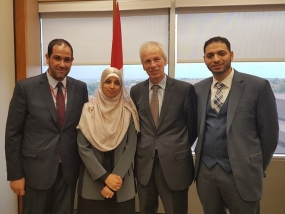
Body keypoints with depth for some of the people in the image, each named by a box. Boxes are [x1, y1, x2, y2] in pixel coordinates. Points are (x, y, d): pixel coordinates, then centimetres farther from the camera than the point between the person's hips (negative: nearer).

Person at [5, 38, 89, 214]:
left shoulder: (80, 88, 0)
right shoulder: (25, 87, -8)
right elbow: (13, 133, -5)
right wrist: (15, 174, -6)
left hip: (69, 169, 3)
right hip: (36, 169, -2)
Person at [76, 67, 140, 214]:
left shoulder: (128, 112, -1)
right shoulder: (89, 110, -3)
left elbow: (130, 148, -5)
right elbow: (83, 148, -7)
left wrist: (116, 176, -14)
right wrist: (105, 177, -12)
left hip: (122, 182, 1)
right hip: (92, 180, 0)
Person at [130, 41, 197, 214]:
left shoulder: (185, 89, -6)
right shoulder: (136, 91, 4)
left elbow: (193, 125, 2)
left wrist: (180, 149, 6)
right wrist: (144, 148, 7)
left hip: (175, 164, -3)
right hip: (144, 164, 3)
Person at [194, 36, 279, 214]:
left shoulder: (258, 86, -7)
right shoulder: (199, 89, 5)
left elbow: (269, 132, -2)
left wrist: (257, 167, 5)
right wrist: (201, 157, 10)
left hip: (242, 173, -3)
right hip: (205, 171, 4)